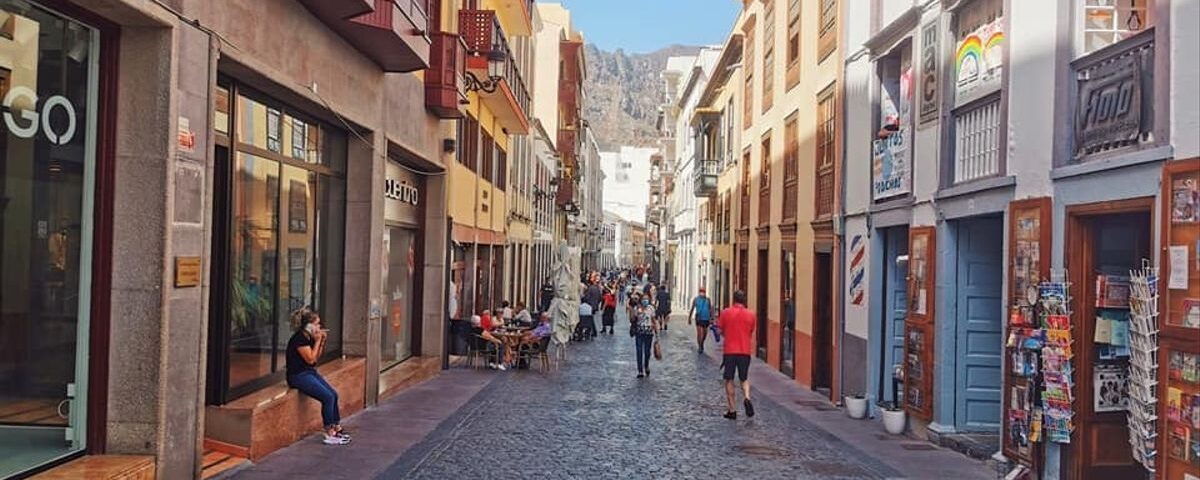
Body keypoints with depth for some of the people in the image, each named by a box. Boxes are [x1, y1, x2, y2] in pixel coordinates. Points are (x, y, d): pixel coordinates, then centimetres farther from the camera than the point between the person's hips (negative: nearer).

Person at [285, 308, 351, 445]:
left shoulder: (309, 337, 9)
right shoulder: (299, 338, -18)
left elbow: (317, 357, 15)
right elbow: (310, 359, -19)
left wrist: (322, 342, 3)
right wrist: (317, 341, -14)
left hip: (310, 372, 9)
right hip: (298, 376, -9)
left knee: (334, 394, -1)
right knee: (328, 397, -18)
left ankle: (336, 429, 5)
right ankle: (329, 435, -11)